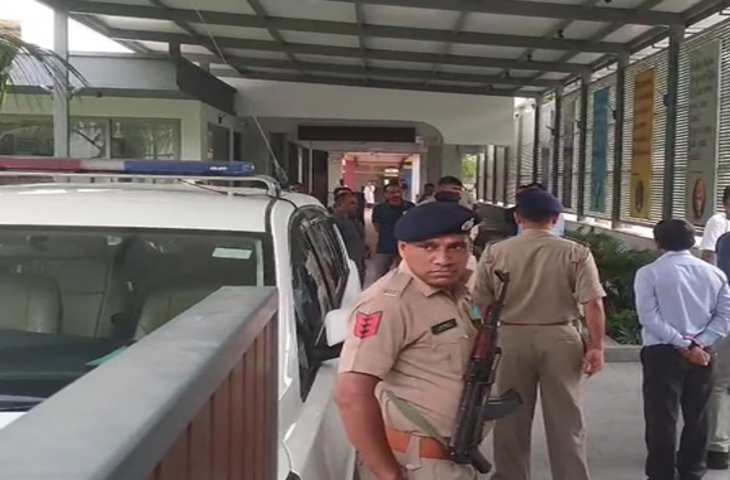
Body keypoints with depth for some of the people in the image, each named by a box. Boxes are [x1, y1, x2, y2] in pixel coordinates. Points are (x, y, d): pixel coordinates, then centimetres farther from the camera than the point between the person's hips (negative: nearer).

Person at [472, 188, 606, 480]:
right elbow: (592, 303, -10)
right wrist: (596, 346, -2)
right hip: (560, 338, -1)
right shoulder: (576, 253, -5)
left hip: (511, 337, 1)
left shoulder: (495, 252, -3)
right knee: (565, 418, 11)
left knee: (512, 417, 15)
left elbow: (480, 303, 3)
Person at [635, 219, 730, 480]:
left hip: (662, 352, -4)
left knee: (662, 418, 2)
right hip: (702, 354, 4)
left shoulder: (649, 273, -7)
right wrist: (698, 343, -6)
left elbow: (649, 317, -14)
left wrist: (683, 344, -11)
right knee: (697, 416, 15)